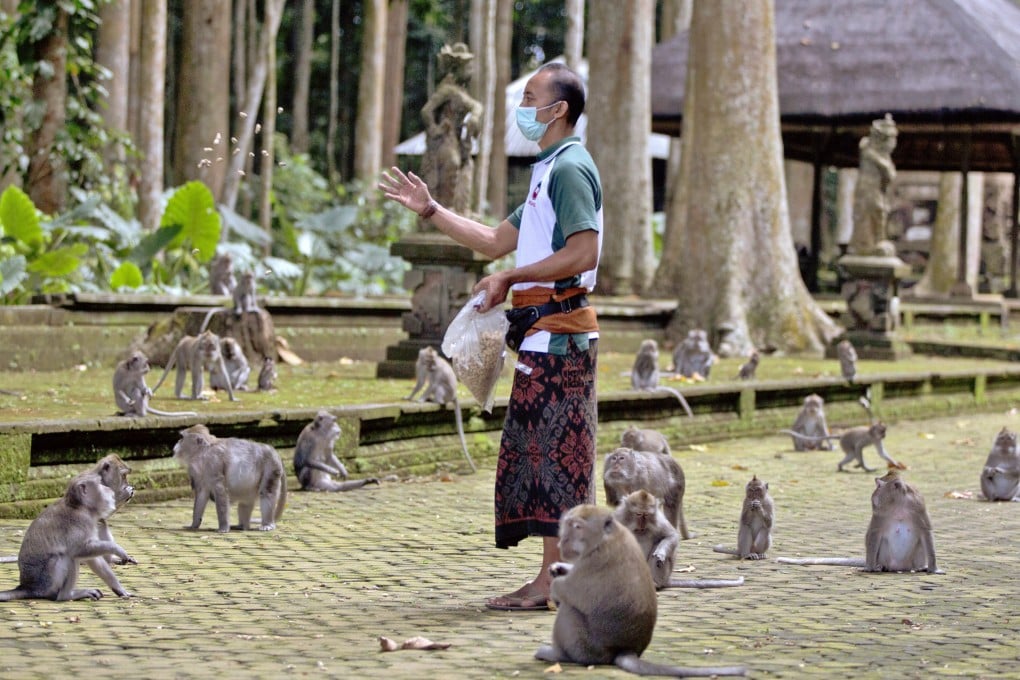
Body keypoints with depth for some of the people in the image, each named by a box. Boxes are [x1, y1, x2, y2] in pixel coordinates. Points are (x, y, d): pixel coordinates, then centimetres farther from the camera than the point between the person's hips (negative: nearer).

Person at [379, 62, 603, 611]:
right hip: (543, 333, 10)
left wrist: (509, 278, -16)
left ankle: (555, 578, -9)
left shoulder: (570, 167, -9)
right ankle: (556, 574, 12)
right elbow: (496, 241, 25)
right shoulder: (549, 170, 23)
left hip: (558, 329, -10)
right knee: (534, 452, 10)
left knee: (553, 451, -10)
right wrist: (429, 209, 22)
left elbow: (584, 253, -21)